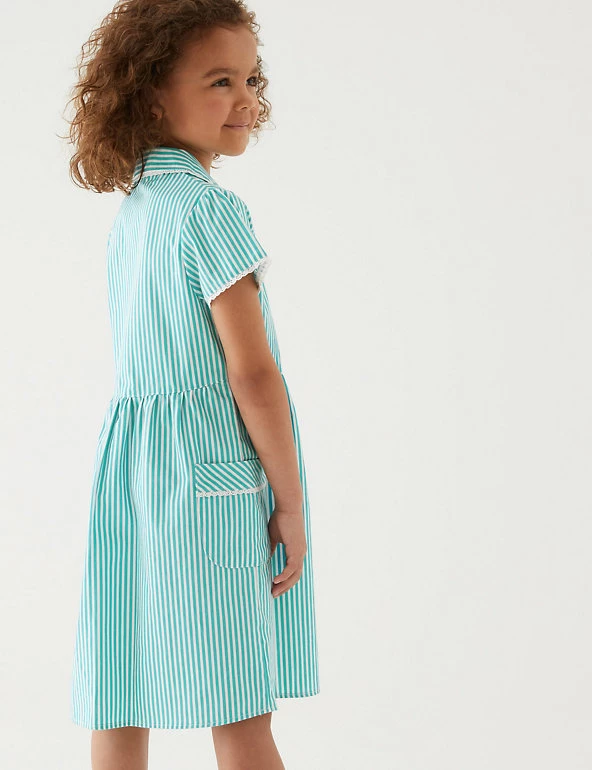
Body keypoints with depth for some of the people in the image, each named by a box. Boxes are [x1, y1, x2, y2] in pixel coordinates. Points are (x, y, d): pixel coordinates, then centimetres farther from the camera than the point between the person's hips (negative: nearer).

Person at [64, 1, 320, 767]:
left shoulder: (129, 210, 12)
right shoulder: (213, 209, -14)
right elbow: (252, 373, -17)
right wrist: (289, 500, -9)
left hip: (127, 464, 8)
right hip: (211, 472, -8)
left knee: (121, 708, 10)